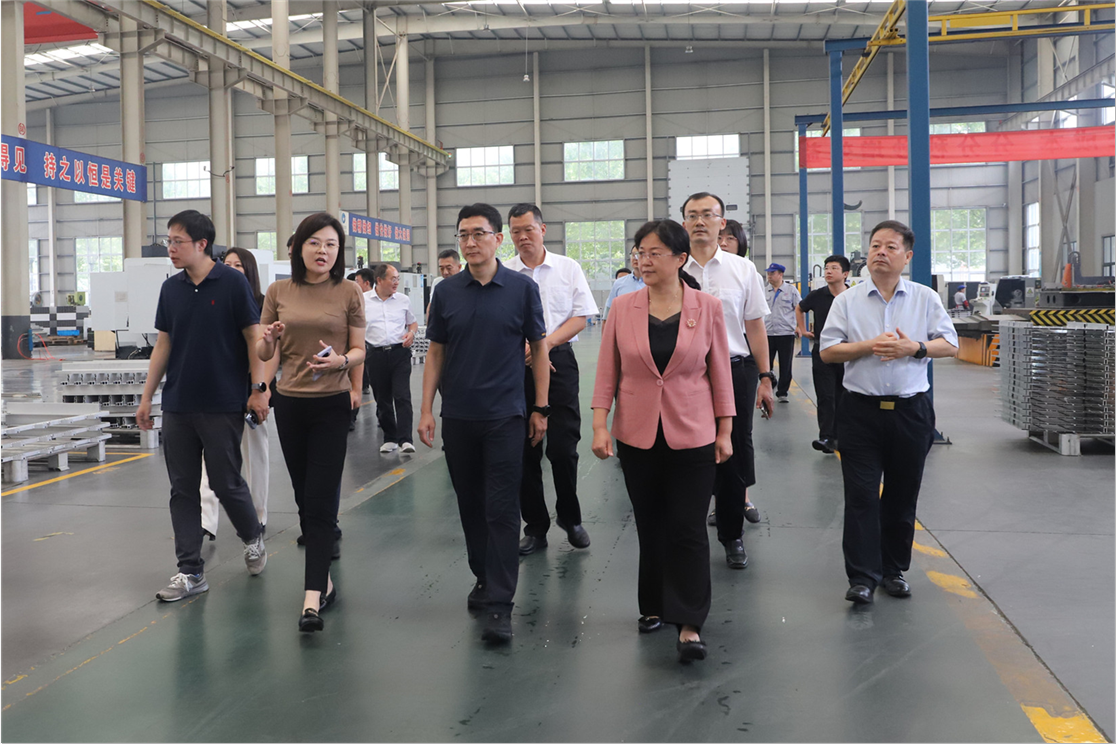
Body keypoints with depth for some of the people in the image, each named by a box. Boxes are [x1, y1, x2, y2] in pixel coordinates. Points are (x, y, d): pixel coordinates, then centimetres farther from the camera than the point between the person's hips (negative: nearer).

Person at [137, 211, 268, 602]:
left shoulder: (233, 283, -7)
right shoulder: (171, 288, 8)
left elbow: (253, 337, -6)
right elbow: (163, 345, 12)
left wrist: (258, 389, -11)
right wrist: (146, 396, 10)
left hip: (222, 405, -5)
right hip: (177, 405, 5)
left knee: (226, 483, 2)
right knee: (183, 489, 6)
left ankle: (253, 538, 30)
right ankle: (190, 571, 13)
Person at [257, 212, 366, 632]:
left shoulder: (349, 293, -1)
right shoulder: (279, 292, 5)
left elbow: (359, 350, 2)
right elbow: (264, 354, 8)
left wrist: (341, 360, -20)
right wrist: (268, 339, -15)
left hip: (332, 404, -3)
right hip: (290, 403, 3)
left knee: (321, 499, -9)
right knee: (304, 498, 12)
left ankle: (312, 599, -11)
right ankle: (324, 580, 29)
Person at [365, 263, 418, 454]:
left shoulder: (403, 299, 7)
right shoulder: (363, 300, 3)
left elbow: (413, 322, 20)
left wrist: (411, 332, -2)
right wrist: (360, 352, -2)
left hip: (399, 352, 0)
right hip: (375, 355, 0)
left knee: (402, 396, -10)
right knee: (382, 400, 8)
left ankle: (405, 439, -10)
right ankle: (389, 438, 19)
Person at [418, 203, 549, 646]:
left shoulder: (522, 288, -2)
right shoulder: (447, 292, 4)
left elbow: (538, 347, 2)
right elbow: (436, 352, 8)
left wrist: (540, 408, -1)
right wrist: (426, 410, 3)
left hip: (505, 415, -3)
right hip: (458, 417, 3)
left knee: (502, 510, -5)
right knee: (470, 506, 13)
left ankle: (499, 605, -2)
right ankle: (483, 578, 31)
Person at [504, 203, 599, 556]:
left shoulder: (568, 268, 6)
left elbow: (581, 316, 2)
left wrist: (545, 343, -10)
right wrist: (526, 351, -8)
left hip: (559, 359, -1)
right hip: (515, 366, 1)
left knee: (563, 447, -5)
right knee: (524, 451, 4)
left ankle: (569, 518, 18)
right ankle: (535, 527, 16)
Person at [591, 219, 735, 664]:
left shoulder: (707, 308, -2)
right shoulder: (623, 309, 0)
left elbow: (720, 372, 3)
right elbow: (607, 371, 3)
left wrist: (724, 431, 3)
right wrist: (599, 425, -4)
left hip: (692, 435, -2)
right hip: (637, 435, 2)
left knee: (688, 528, -4)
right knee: (650, 526, 12)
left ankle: (689, 624, 3)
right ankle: (654, 607, 29)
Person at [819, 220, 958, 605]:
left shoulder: (926, 299, 7)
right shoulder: (847, 301, 5)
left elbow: (950, 344, 4)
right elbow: (828, 351, 0)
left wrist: (914, 348, -13)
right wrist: (869, 346, -14)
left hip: (911, 410, 1)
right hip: (861, 410, -1)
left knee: (902, 495, 9)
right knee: (861, 495, -4)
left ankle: (894, 569, 23)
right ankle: (862, 576, 0)